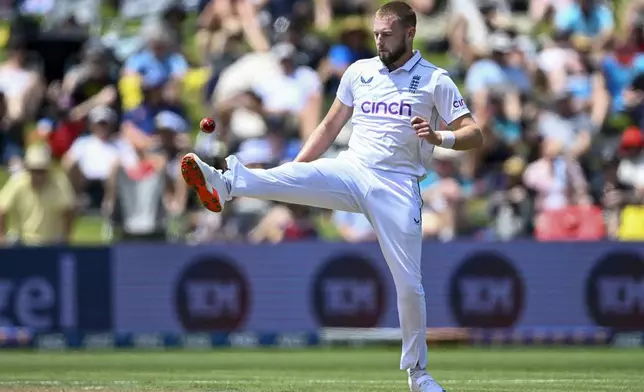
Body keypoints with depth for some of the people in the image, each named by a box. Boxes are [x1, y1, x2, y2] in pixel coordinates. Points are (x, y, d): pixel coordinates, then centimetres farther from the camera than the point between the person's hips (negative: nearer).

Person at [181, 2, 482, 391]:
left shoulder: (435, 80, 1)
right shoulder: (359, 71, 12)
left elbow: (475, 135, -5)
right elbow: (330, 127, 20)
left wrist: (439, 138, -25)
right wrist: (294, 171, 14)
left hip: (397, 187, -2)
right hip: (350, 172, 2)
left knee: (409, 284, -3)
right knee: (295, 175, -29)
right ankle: (223, 184, -56)